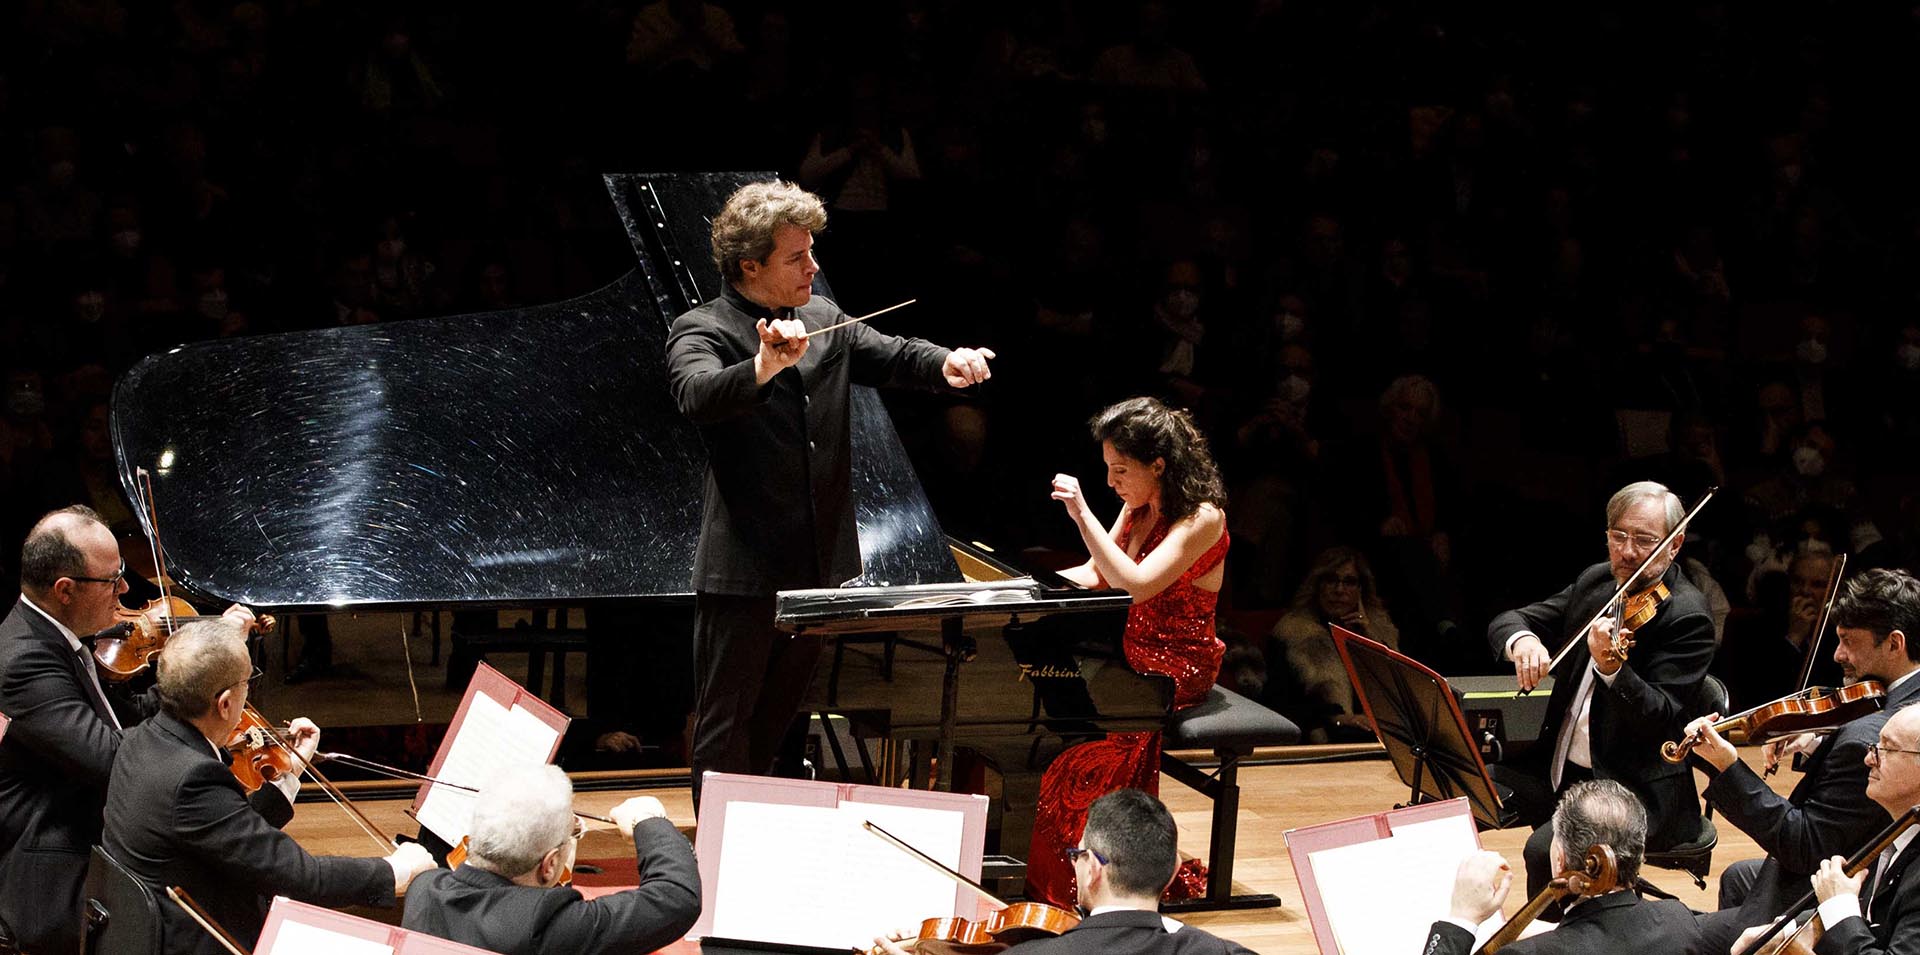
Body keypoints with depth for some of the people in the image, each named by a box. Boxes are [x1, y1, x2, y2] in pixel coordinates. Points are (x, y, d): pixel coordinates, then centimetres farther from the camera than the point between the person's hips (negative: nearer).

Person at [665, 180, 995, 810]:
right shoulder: (701, 332, -11)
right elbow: (699, 395, -30)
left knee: (777, 718, 19)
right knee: (726, 723, 0)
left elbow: (892, 357, 10)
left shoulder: (824, 321, 11)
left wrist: (946, 364, -13)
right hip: (744, 569, -7)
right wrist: (766, 366, -49)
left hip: (820, 566, 7)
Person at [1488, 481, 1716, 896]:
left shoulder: (1686, 616, -14)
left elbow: (1662, 721, -23)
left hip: (1637, 790, -8)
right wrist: (1522, 640, -19)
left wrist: (1612, 668, -41)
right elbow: (1505, 622, 6)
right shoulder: (1595, 582, 8)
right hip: (1558, 768, 8)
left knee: (1546, 849, -31)